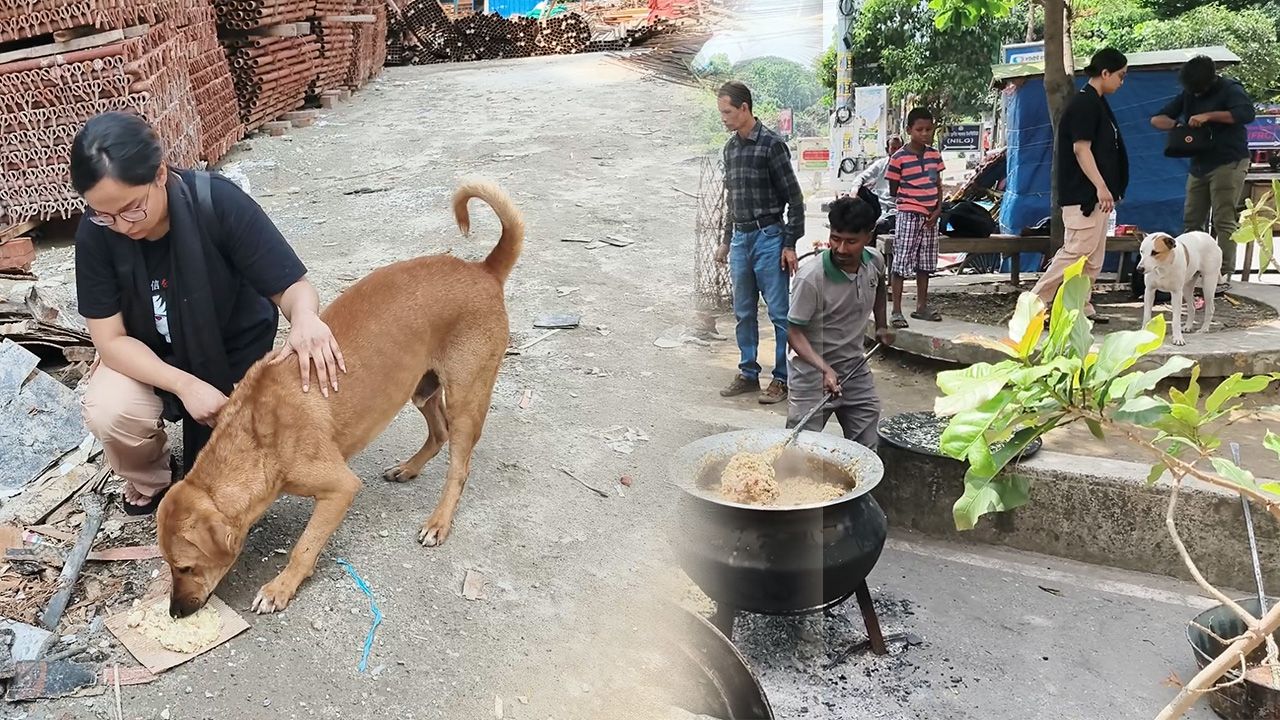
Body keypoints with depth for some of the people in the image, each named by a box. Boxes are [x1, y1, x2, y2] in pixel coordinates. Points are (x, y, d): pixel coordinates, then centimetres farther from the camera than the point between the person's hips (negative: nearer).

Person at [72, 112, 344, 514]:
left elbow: (290, 284, -25)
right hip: (151, 358, 2)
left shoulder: (219, 204, -30)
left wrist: (305, 317, -50)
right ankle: (149, 483, 4)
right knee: (109, 413, -29)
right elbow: (110, 338, -18)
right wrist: (185, 384, -33)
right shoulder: (96, 234, -22)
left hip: (235, 352, -1)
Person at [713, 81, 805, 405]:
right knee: (744, 313, 12)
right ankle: (748, 374, 22)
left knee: (779, 312, -2)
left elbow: (794, 198, -9)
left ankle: (782, 378, 6)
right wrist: (726, 241, 21)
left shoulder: (771, 144, -9)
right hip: (740, 238, 7)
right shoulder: (731, 148, 12)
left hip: (768, 236, -7)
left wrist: (790, 244, -12)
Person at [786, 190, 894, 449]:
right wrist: (824, 369, -31)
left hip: (856, 369, 6)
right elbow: (795, 333, -19)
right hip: (813, 373, -5)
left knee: (866, 451, 10)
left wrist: (881, 325, 17)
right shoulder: (811, 277, -24)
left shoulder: (875, 261, -5)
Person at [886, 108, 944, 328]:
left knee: (925, 264, 12)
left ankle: (922, 307, 22)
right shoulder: (899, 158, -8)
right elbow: (893, 190, -1)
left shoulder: (935, 155, 8)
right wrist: (912, 198, -7)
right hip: (908, 216, -6)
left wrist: (937, 210, 0)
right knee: (901, 264, -6)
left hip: (930, 217, 6)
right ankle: (896, 311, -2)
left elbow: (938, 185, 12)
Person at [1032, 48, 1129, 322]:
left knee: (1092, 258, 11)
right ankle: (1035, 302, -6)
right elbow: (1081, 148, -20)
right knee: (1076, 252, -11)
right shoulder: (1084, 103, -12)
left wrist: (1108, 190, 24)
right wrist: (1101, 187, -27)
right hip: (1082, 194, -10)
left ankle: (1081, 307, 16)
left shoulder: (1097, 103, 18)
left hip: (1095, 195, 10)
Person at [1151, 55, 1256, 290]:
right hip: (1199, 165, 7)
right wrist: (1176, 124, -10)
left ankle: (1224, 275, -9)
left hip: (1228, 163, -6)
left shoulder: (1229, 89, -7)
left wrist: (1209, 116, -26)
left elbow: (1247, 113, -24)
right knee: (1191, 222, 4)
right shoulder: (1188, 94, 11)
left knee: (1224, 221, -10)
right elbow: (1157, 119, 11)